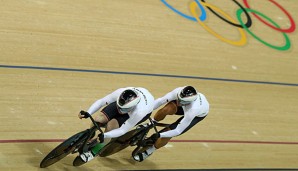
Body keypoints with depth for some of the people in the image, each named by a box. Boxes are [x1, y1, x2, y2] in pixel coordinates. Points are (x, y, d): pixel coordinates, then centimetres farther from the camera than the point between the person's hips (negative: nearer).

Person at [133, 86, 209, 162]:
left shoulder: (192, 110, -45)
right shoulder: (179, 92, -37)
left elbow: (178, 131, -36)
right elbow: (161, 100, -27)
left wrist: (159, 135, -39)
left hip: (199, 114, -4)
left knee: (168, 131, -15)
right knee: (165, 110, -27)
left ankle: (148, 151, 10)